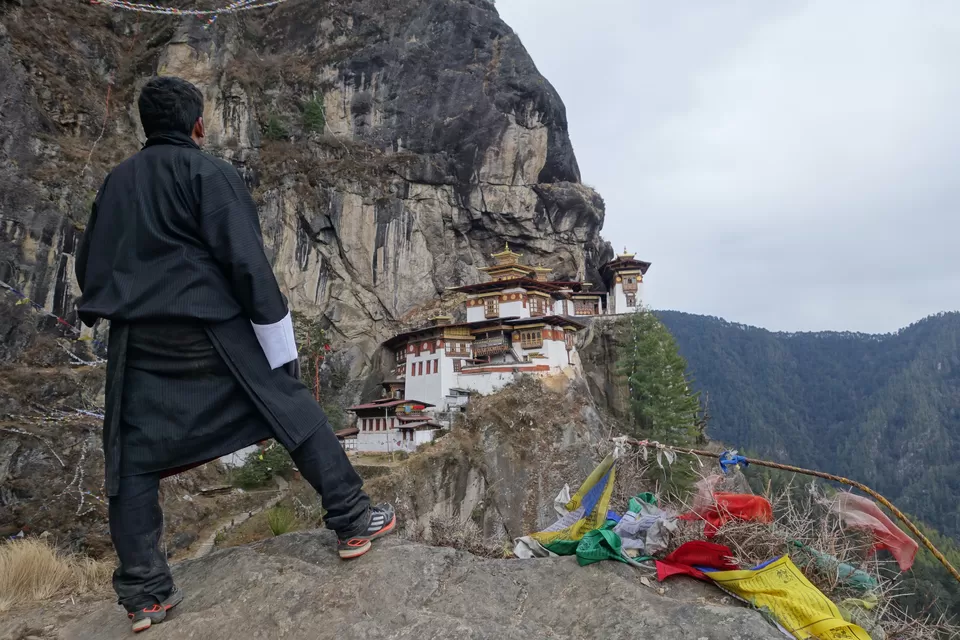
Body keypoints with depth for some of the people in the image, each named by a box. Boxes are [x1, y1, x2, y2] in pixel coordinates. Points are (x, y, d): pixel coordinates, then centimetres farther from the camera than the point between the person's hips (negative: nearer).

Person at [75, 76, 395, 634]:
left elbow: (88, 266, 19)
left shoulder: (116, 181, 14)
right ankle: (353, 521, 12)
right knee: (296, 414, 7)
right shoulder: (211, 172, -5)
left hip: (137, 341, 5)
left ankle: (145, 593, 15)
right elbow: (247, 263, -14)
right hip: (213, 331, -5)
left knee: (134, 463, 13)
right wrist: (282, 349, -10)